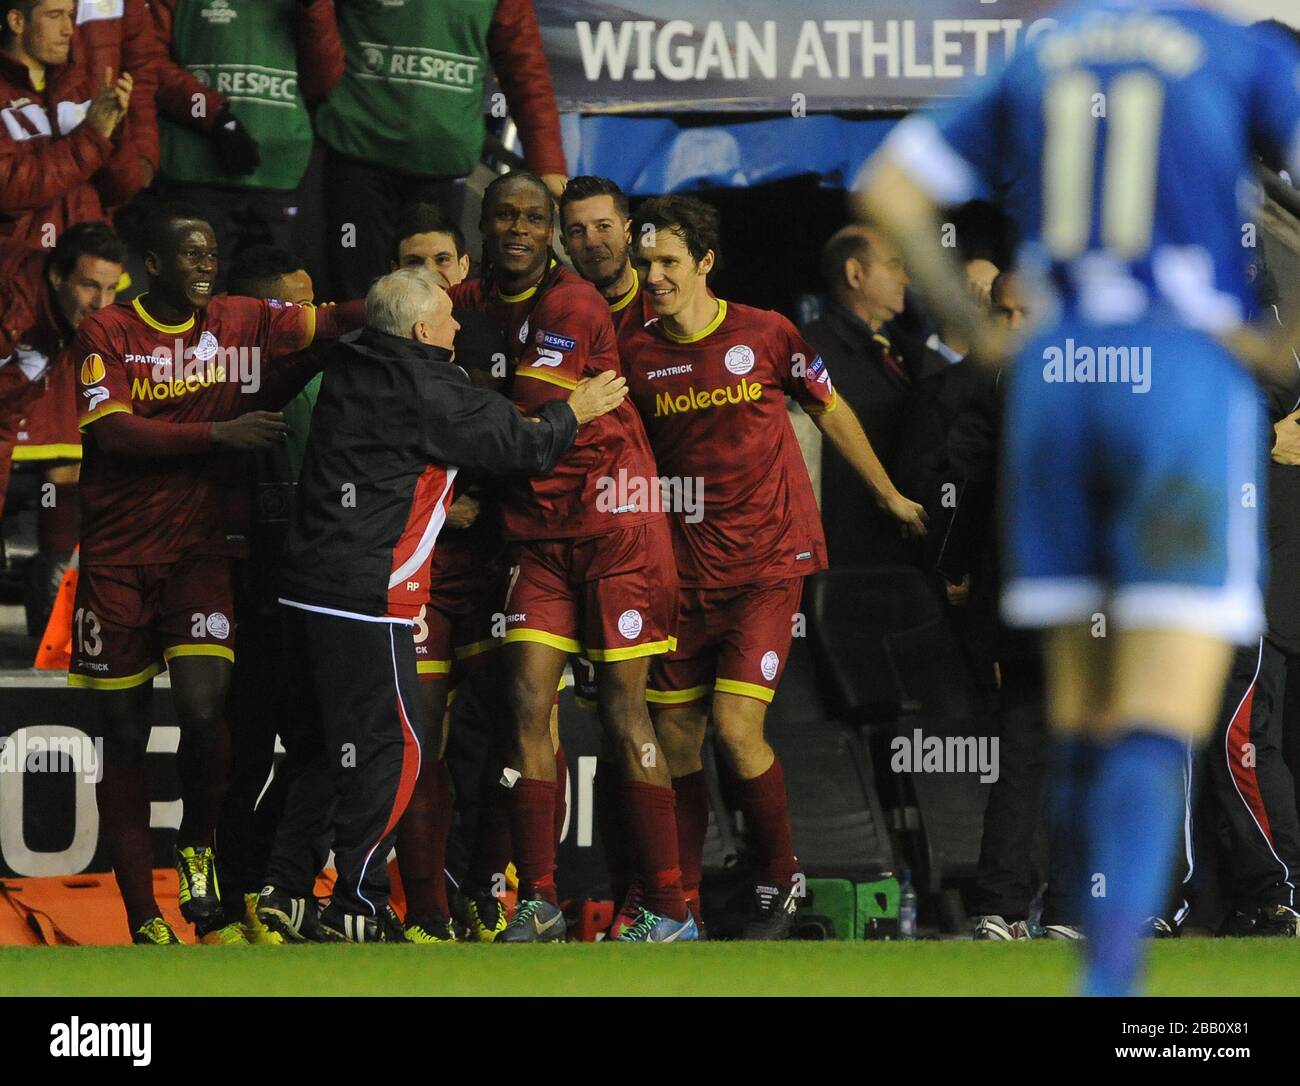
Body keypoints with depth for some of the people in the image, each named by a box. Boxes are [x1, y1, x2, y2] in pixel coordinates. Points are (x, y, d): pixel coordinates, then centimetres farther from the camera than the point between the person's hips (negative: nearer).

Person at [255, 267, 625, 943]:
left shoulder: (348, 372, 10)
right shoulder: (429, 394, -12)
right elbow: (520, 445, -2)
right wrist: (571, 412, 13)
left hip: (311, 591, 8)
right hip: (366, 600, -8)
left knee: (340, 746, 16)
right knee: (392, 746, 0)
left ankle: (284, 892, 17)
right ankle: (356, 909, 1)